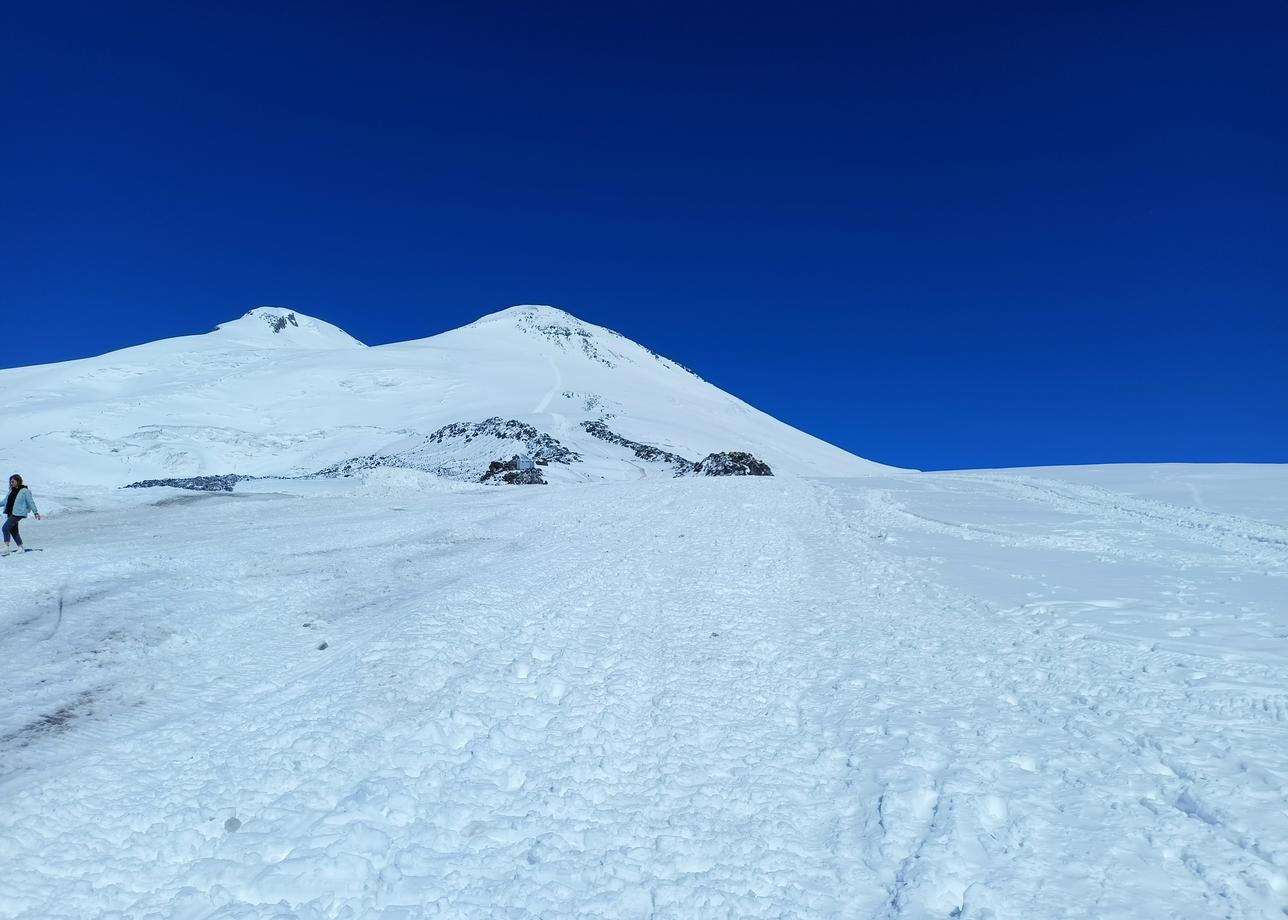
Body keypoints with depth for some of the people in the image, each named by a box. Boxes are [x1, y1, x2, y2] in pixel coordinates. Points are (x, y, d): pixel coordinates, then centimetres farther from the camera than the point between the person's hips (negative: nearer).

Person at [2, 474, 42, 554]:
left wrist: (35, 512, -7)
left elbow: (30, 502, -7)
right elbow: (6, 501, 23)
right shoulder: (11, 490, 13)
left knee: (5, 528, -16)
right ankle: (21, 548, 18)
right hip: (10, 514, 8)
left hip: (18, 514, -8)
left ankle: (6, 547, -14)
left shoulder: (25, 491, -8)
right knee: (13, 531, 9)